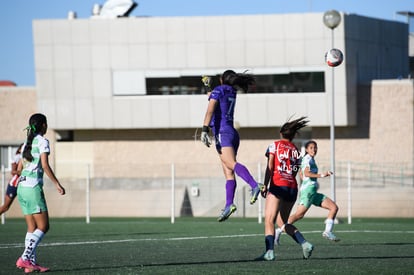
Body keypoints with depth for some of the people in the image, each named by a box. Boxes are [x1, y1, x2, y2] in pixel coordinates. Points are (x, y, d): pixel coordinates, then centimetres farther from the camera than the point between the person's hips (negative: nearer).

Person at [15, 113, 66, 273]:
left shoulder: (27, 143, 17)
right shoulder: (42, 142, -5)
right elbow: (45, 166, -14)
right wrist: (57, 184, -11)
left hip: (21, 187, 8)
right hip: (33, 187, -8)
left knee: (32, 227, 8)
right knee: (43, 226, -5)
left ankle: (31, 263, 2)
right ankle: (25, 258, -16)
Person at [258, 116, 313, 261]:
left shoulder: (275, 145, 5)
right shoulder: (296, 150, 17)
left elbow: (270, 167, -4)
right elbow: (295, 173, 11)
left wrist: (265, 186, -7)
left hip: (278, 186, -5)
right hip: (293, 188, 5)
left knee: (269, 220, -10)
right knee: (285, 222, 19)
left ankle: (269, 251, -27)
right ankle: (305, 244, 5)